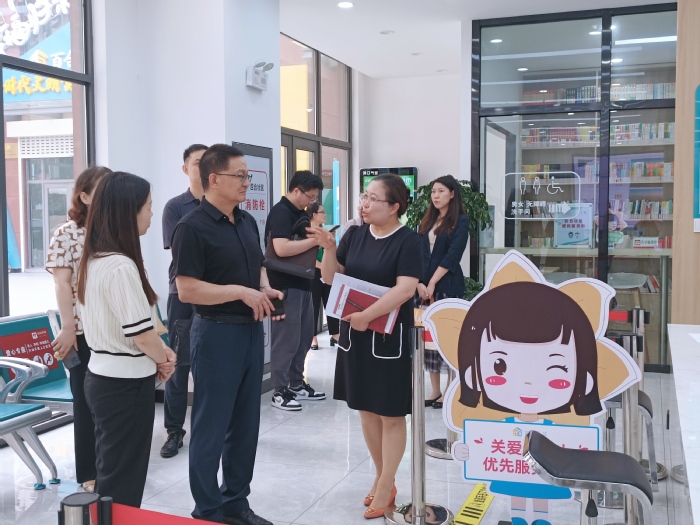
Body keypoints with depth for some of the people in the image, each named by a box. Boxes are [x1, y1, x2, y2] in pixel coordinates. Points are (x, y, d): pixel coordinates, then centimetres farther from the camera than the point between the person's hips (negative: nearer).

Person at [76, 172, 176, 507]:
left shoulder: (95, 260, 7)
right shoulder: (120, 266, -22)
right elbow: (140, 333, -21)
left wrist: (158, 352, 7)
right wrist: (163, 359, -1)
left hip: (103, 376, 9)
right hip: (126, 384, -9)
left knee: (111, 475, 21)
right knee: (123, 484, 4)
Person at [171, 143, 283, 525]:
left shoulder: (247, 221, 10)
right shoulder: (192, 227, -14)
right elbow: (187, 290, -19)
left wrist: (266, 291, 1)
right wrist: (241, 292, -20)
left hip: (252, 331, 8)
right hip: (217, 333, -8)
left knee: (246, 425, 16)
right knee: (211, 429, 4)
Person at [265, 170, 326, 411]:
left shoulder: (300, 213, 13)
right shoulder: (280, 212, -15)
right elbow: (282, 248, -28)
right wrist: (315, 240, -21)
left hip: (303, 283, 10)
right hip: (286, 285, -10)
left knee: (304, 337, 15)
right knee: (286, 339, -3)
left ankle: (296, 384, 27)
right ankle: (280, 391, 7)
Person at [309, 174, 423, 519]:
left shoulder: (408, 241, -10)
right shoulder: (354, 235, 4)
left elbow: (405, 289, -20)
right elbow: (332, 279, 6)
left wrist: (368, 315, -23)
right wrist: (328, 248, -10)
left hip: (390, 337, -6)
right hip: (354, 334, 6)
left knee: (391, 413, 5)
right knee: (366, 409, 15)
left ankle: (384, 489, 16)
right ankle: (382, 478, 31)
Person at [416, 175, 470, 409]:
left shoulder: (460, 221, -1)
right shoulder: (427, 221, 15)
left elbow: (452, 255, -10)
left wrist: (432, 282, -13)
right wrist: (419, 283, -7)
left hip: (448, 286, -5)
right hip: (425, 286, 6)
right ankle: (435, 390, 13)